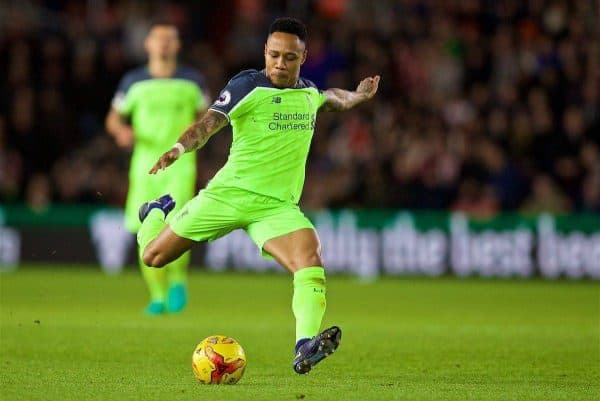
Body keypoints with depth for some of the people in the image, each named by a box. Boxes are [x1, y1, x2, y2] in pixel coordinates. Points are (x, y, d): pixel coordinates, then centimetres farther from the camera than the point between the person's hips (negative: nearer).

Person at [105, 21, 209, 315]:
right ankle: (157, 295, 13)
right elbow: (114, 117, 12)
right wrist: (122, 131, -10)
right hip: (145, 162, 1)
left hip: (180, 163, -1)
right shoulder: (133, 81, 7)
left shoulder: (191, 80, 7)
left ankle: (178, 279, 2)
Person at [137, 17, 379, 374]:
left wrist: (357, 96, 25)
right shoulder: (247, 86, -10)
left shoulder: (309, 92, 9)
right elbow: (209, 123, -25)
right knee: (154, 256, 6)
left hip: (278, 206, 3)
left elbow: (331, 98, 38)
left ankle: (305, 348, -36)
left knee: (311, 260, -26)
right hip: (229, 194, -3)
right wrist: (179, 148, -40)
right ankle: (161, 211, 41)